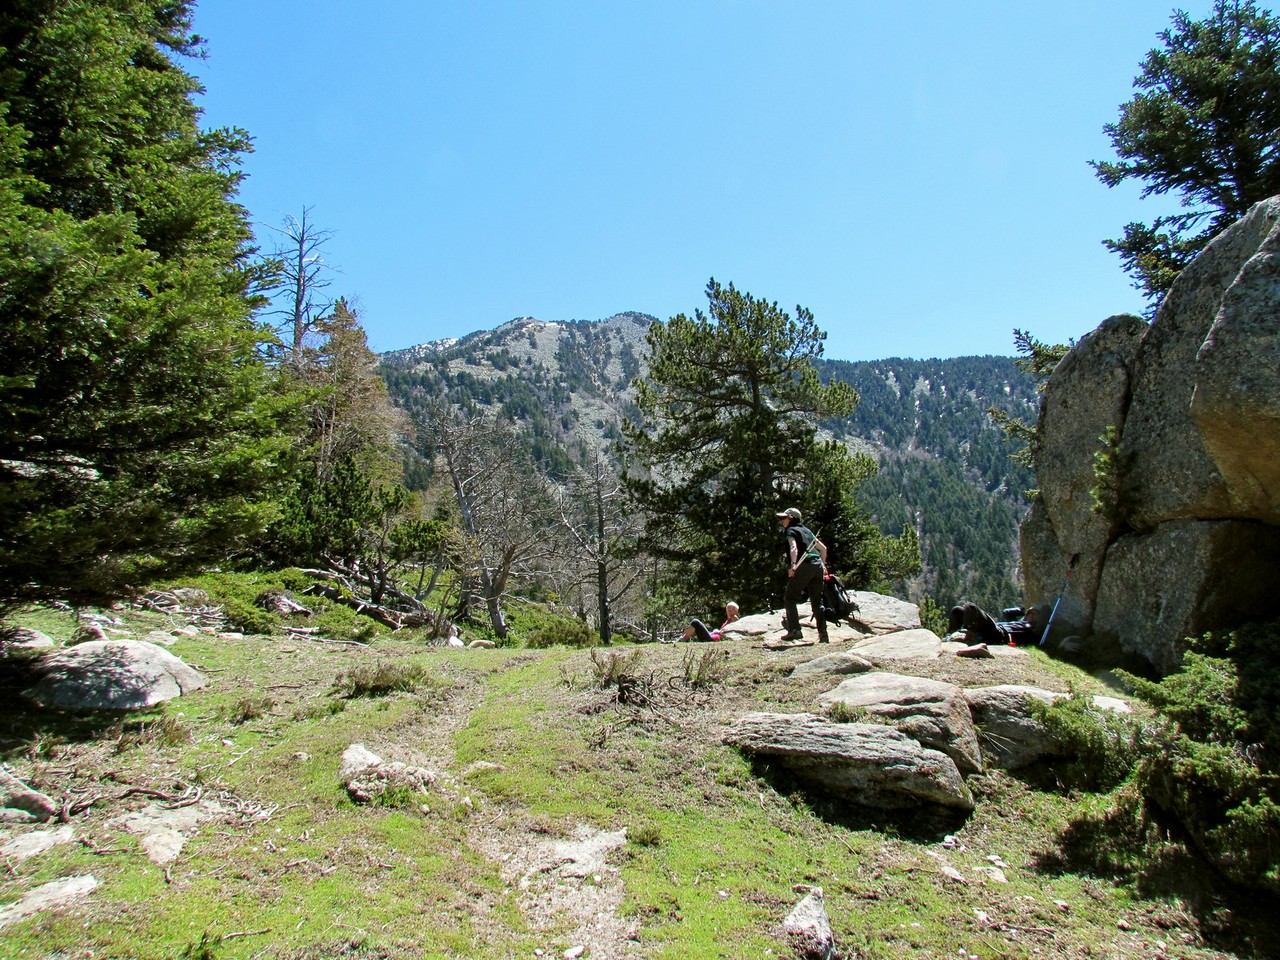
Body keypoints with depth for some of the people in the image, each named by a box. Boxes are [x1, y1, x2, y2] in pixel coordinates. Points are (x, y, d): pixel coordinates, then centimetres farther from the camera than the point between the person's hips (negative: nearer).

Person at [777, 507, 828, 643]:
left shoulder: (790, 531, 3)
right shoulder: (806, 530, 25)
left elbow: (794, 548, -17)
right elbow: (822, 548, 28)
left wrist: (793, 565, -30)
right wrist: (822, 564, 37)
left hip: (804, 566, -7)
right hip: (817, 566, 7)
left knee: (789, 598, 1)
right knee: (817, 601, 10)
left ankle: (794, 630, -11)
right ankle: (823, 633, 6)